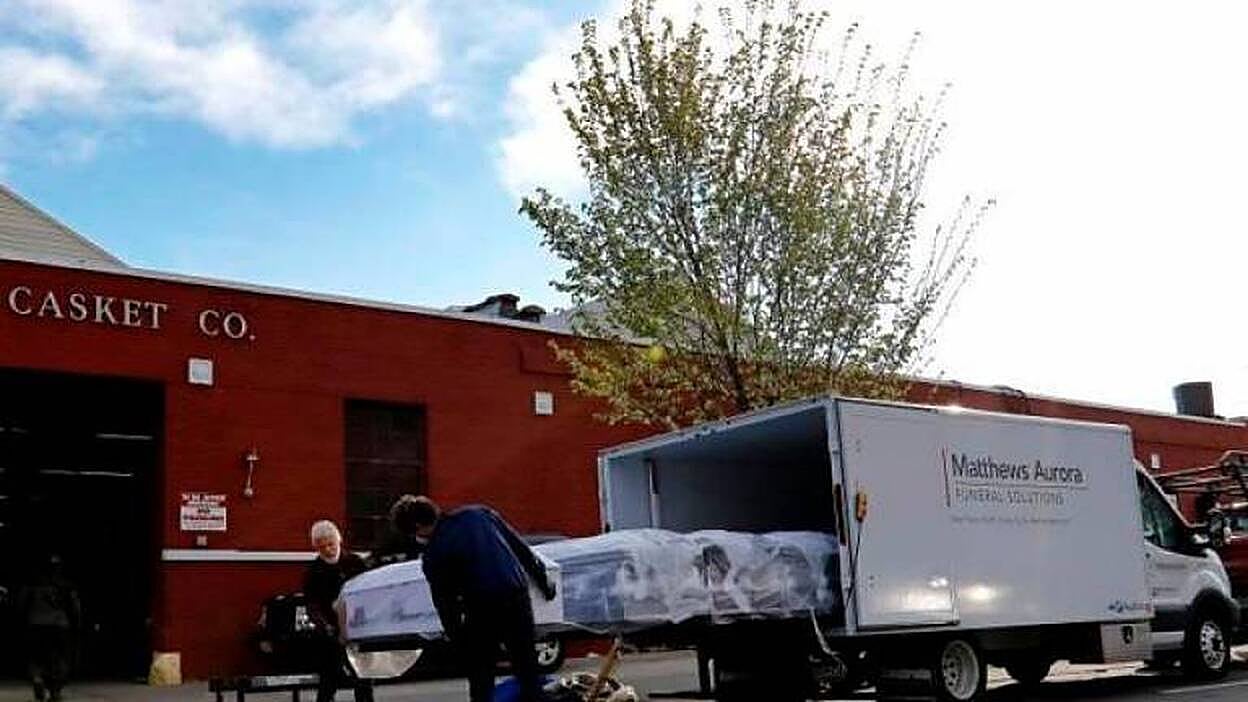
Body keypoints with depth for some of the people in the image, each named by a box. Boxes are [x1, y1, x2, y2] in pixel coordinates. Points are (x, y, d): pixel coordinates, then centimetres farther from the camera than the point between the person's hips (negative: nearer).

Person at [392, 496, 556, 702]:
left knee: (480, 678, 12)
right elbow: (521, 548, 11)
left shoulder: (433, 554, -4)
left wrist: (456, 637, 15)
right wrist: (543, 582, 19)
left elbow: (445, 602, 1)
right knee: (527, 669, 18)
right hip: (517, 595, 5)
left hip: (482, 610, -4)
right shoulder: (479, 513, 7)